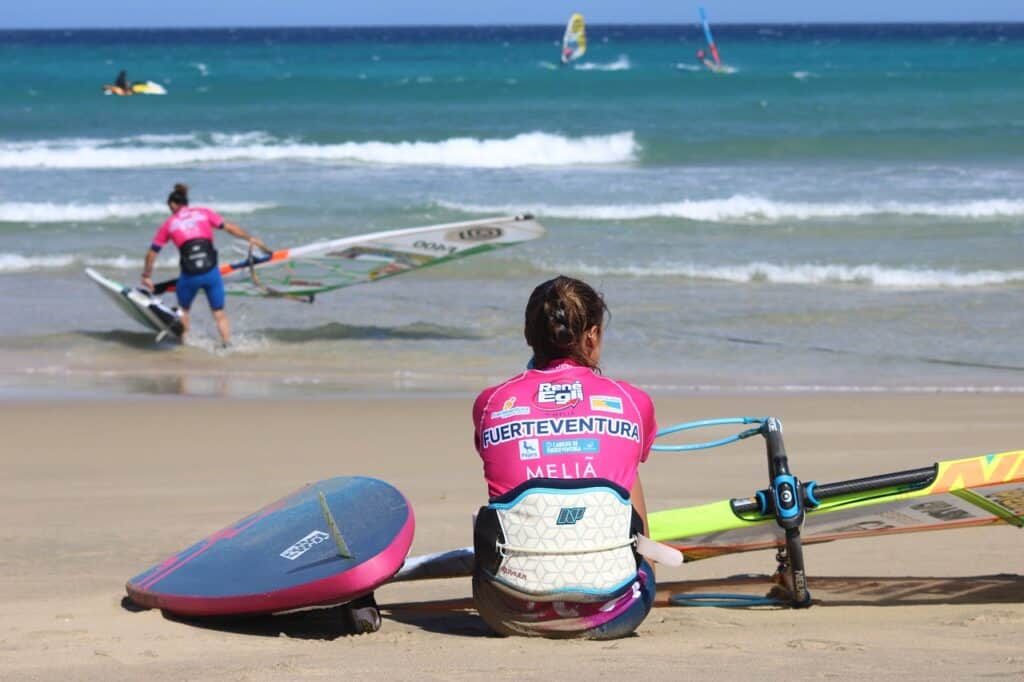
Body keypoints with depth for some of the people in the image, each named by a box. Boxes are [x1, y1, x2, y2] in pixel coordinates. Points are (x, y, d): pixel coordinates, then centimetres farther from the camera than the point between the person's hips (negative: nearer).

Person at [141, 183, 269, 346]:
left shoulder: (169, 224, 13)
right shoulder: (204, 213, 12)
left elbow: (152, 253, 17)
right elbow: (229, 227, 5)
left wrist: (146, 276, 28)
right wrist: (251, 239, 15)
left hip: (189, 275, 0)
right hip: (211, 271, 0)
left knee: (183, 310, 25)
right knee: (219, 313, 13)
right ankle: (227, 344, 2)